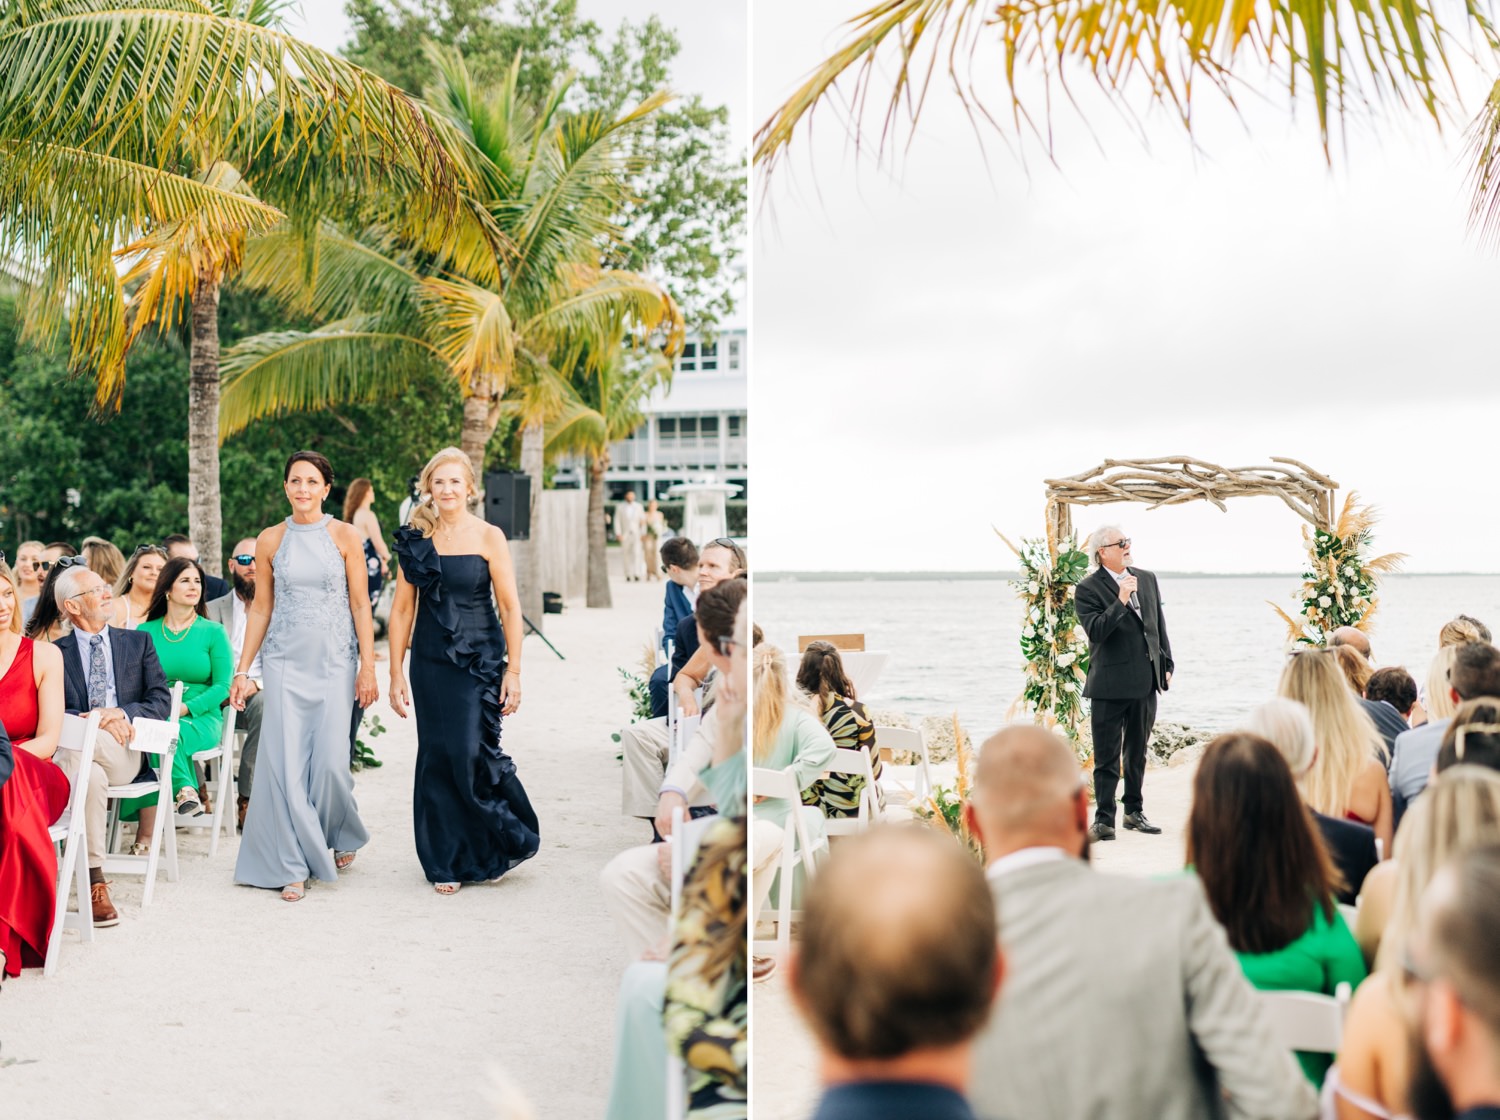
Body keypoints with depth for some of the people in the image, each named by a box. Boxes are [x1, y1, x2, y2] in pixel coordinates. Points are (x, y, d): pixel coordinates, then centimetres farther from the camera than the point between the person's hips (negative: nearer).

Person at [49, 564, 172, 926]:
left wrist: (122, 713, -12)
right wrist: (94, 718, -17)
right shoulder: (55, 653, 15)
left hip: (126, 751, 0)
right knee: (89, 776, -38)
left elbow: (161, 702, 9)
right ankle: (95, 882, -38)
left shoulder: (138, 643, 19)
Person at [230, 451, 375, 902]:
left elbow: (360, 604, -1)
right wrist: (242, 670, 5)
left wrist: (368, 666, -6)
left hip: (334, 661, -1)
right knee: (284, 760, -5)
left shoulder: (345, 536, 0)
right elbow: (261, 608, 9)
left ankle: (342, 836, 25)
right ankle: (293, 864, 5)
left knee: (330, 759, -5)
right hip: (285, 661, 1)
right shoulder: (270, 541, 5)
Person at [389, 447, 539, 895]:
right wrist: (396, 674, 2)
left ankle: (511, 840, 14)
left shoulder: (488, 537, -2)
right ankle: (446, 862, 15)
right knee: (436, 759, 4)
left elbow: (510, 608, -3)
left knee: (472, 754, -10)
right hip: (431, 662, 3)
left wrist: (513, 671, -8)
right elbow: (402, 609, 6)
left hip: (479, 661, -3)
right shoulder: (415, 539, 5)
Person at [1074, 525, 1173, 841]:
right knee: (1107, 758, -1)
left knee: (1137, 753, 16)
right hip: (1110, 684, -6)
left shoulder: (1147, 579, 10)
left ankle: (1135, 811, 28)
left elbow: (1159, 625, 15)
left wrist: (1166, 665, 12)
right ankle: (1104, 818, 4)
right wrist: (1120, 602, -28)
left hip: (1146, 682, 6)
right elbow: (1095, 631, -21)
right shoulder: (1088, 589, -9)